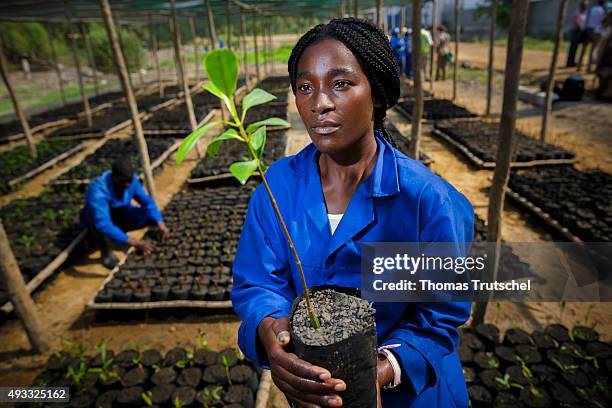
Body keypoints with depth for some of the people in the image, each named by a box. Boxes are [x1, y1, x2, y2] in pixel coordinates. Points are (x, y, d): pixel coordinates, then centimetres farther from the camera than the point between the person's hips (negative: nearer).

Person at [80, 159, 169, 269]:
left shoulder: (131, 178, -22)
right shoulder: (98, 190, -38)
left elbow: (147, 201, -14)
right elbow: (103, 224, -48)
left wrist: (160, 223, -29)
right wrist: (135, 243, -54)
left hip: (120, 213, 5)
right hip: (94, 218, -5)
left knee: (151, 217, -17)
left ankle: (115, 231, 6)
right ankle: (105, 250, -10)